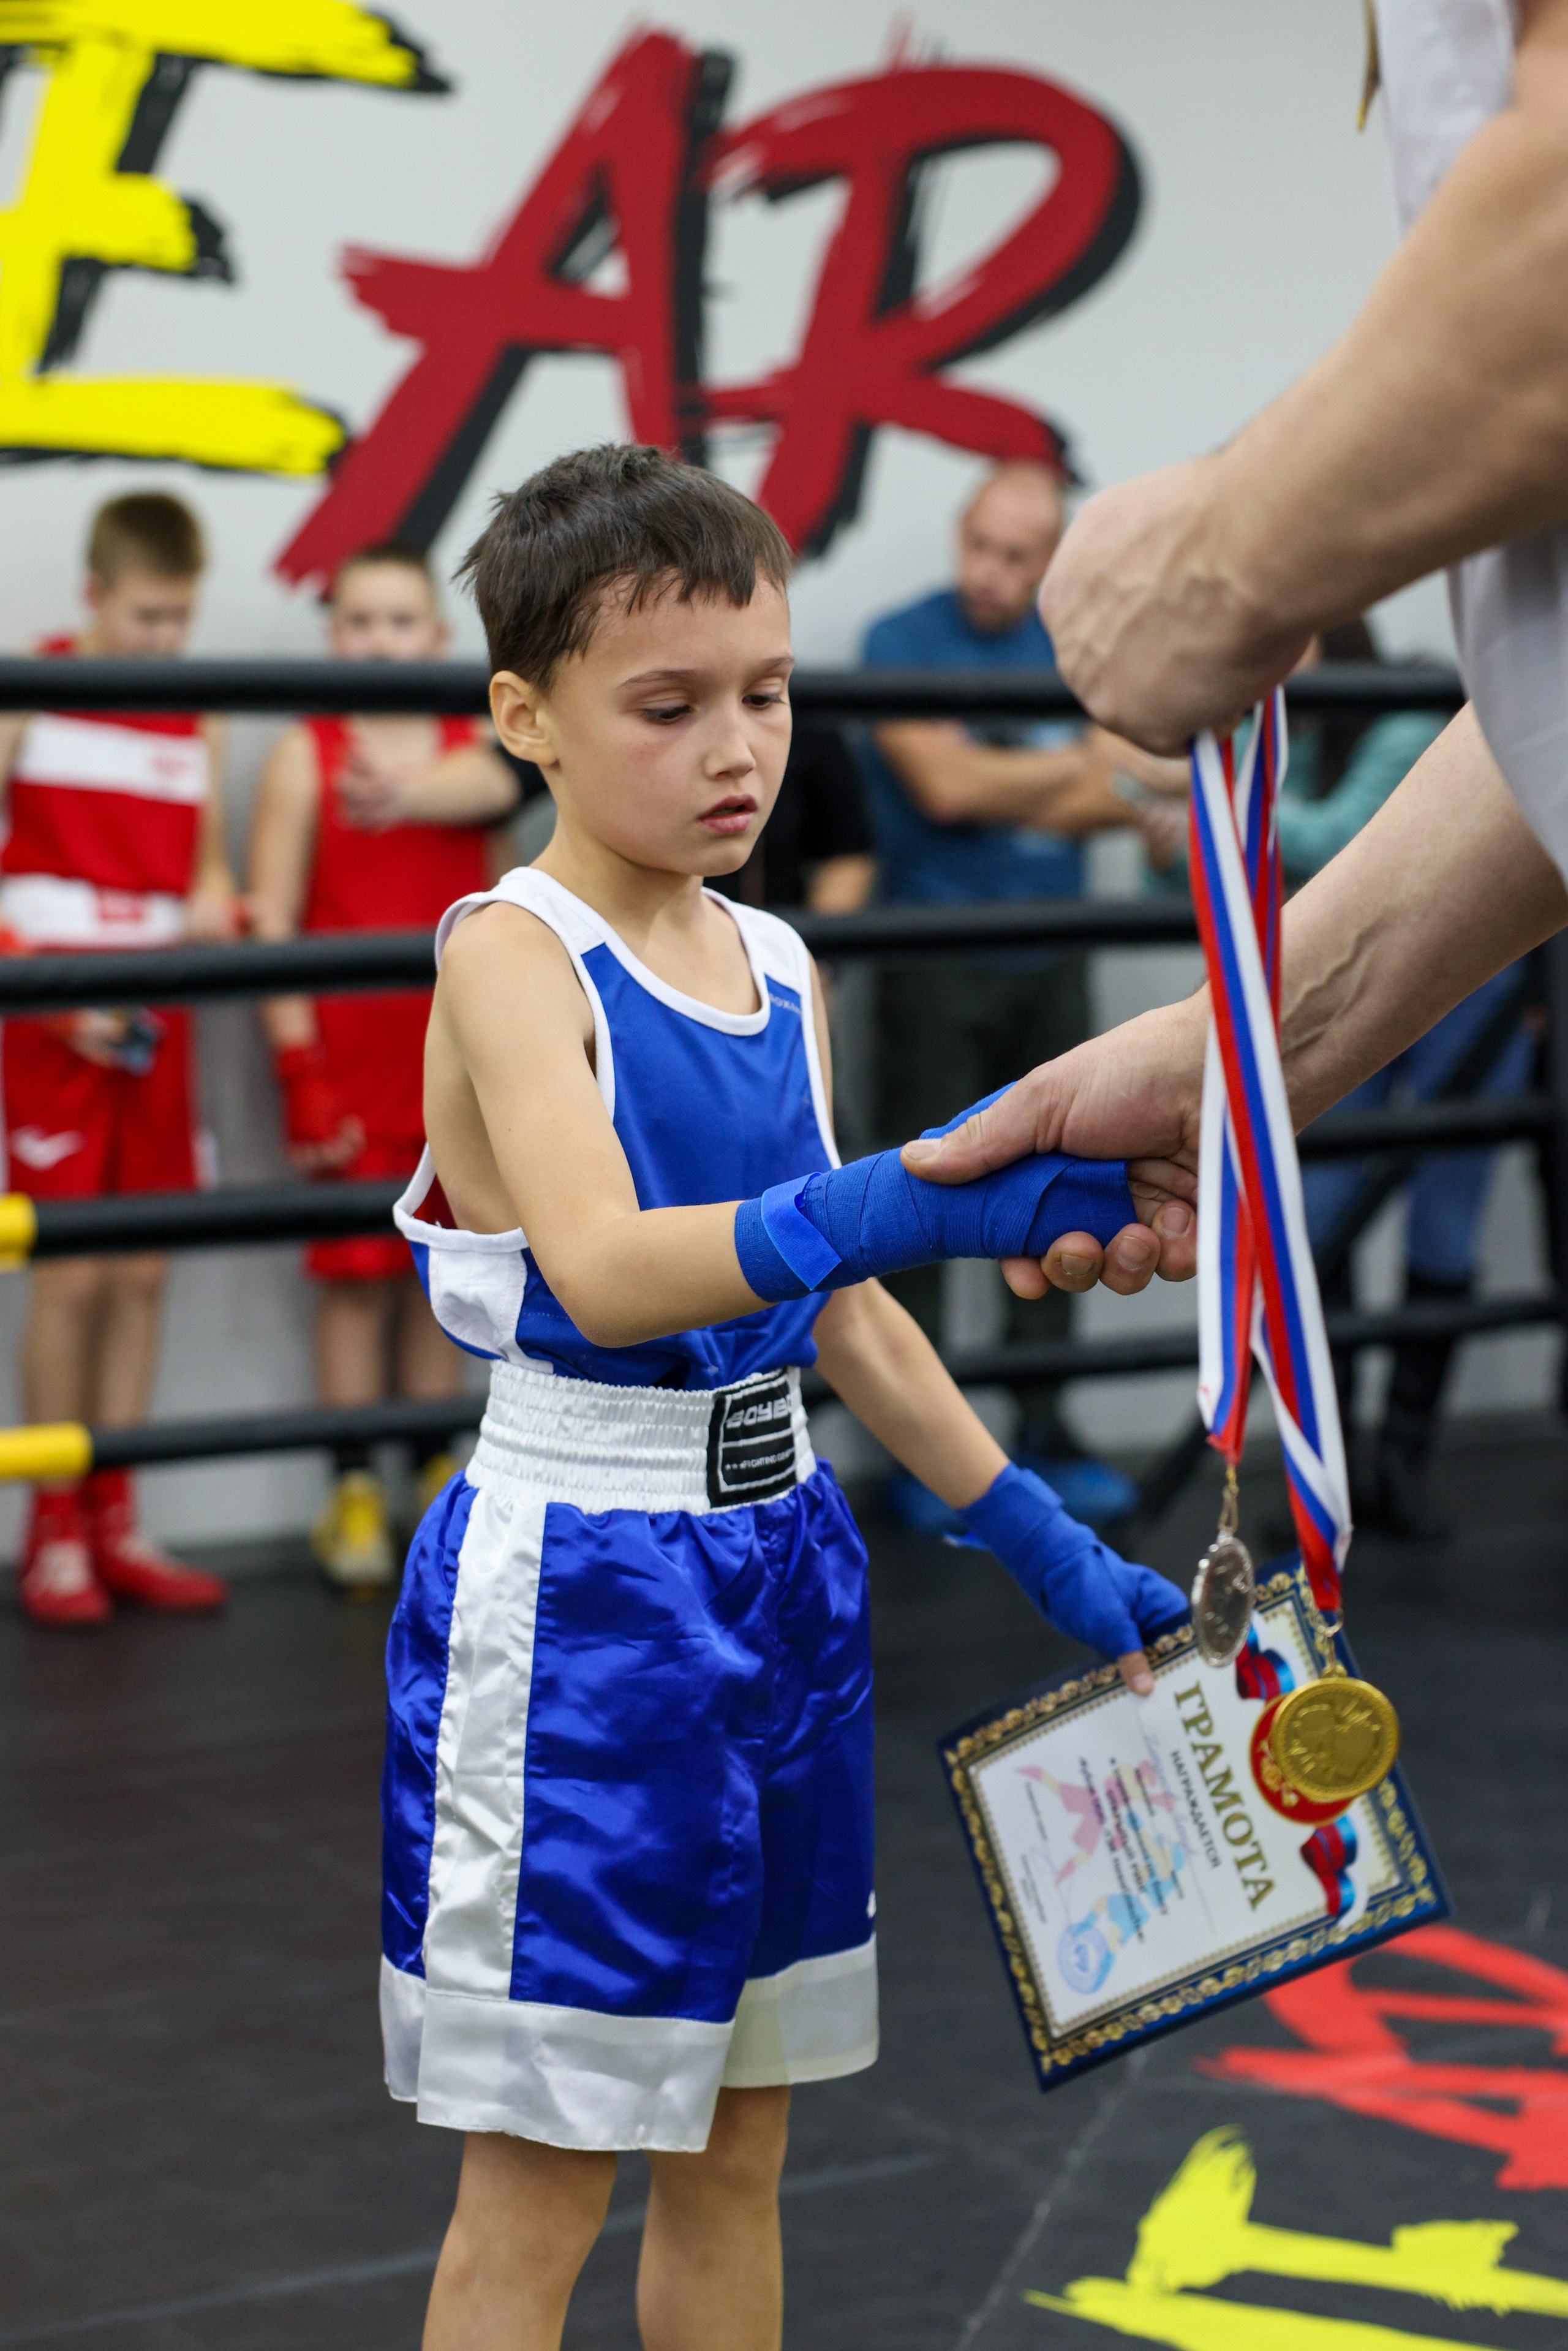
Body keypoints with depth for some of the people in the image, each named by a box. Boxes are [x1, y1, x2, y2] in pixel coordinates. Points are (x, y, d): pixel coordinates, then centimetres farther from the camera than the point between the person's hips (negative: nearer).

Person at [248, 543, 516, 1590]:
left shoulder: (476, 749, 7)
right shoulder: (307, 756, -1)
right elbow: (271, 924, -5)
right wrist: (299, 1068, -11)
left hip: (459, 1059, 2)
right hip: (349, 1056, -2)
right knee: (356, 1276, 1)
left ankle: (439, 1477, 16)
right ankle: (354, 1493, 8)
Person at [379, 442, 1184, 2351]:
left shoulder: (776, 967, 10)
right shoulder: (511, 952, -13)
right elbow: (603, 1272, -29)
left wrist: (1053, 1553, 14)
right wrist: (910, 1195, -42)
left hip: (778, 1561, 7)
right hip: (574, 1583, -7)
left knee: (736, 2146, 14)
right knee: (541, 2183, 0)